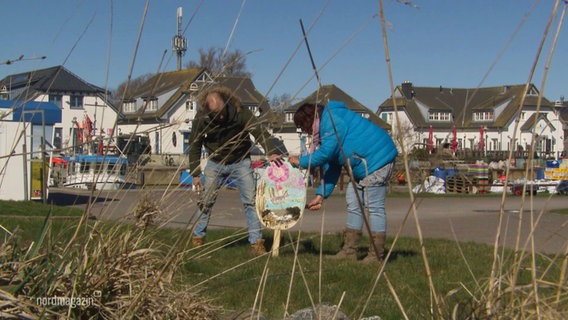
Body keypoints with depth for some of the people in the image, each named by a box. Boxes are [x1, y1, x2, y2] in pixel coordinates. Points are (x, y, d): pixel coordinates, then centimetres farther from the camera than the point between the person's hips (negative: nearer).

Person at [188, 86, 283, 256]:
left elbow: (260, 131, -33)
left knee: (250, 201, -8)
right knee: (205, 201, 1)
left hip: (240, 162, -1)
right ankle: (197, 239, 18)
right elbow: (195, 145, -5)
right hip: (215, 163, 2)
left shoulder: (241, 113, -24)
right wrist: (195, 173, -8)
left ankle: (256, 243, -3)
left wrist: (272, 152, -52)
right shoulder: (201, 118, -16)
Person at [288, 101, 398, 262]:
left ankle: (376, 255, -6)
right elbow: (332, 167, 16)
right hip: (364, 166, 11)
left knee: (374, 206, -10)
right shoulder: (325, 127, 17)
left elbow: (326, 153, -20)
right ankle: (349, 251, 15)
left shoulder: (332, 119, -14)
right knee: (353, 203, 11)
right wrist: (321, 195, 11)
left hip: (377, 159, -11)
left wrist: (301, 162, -5)